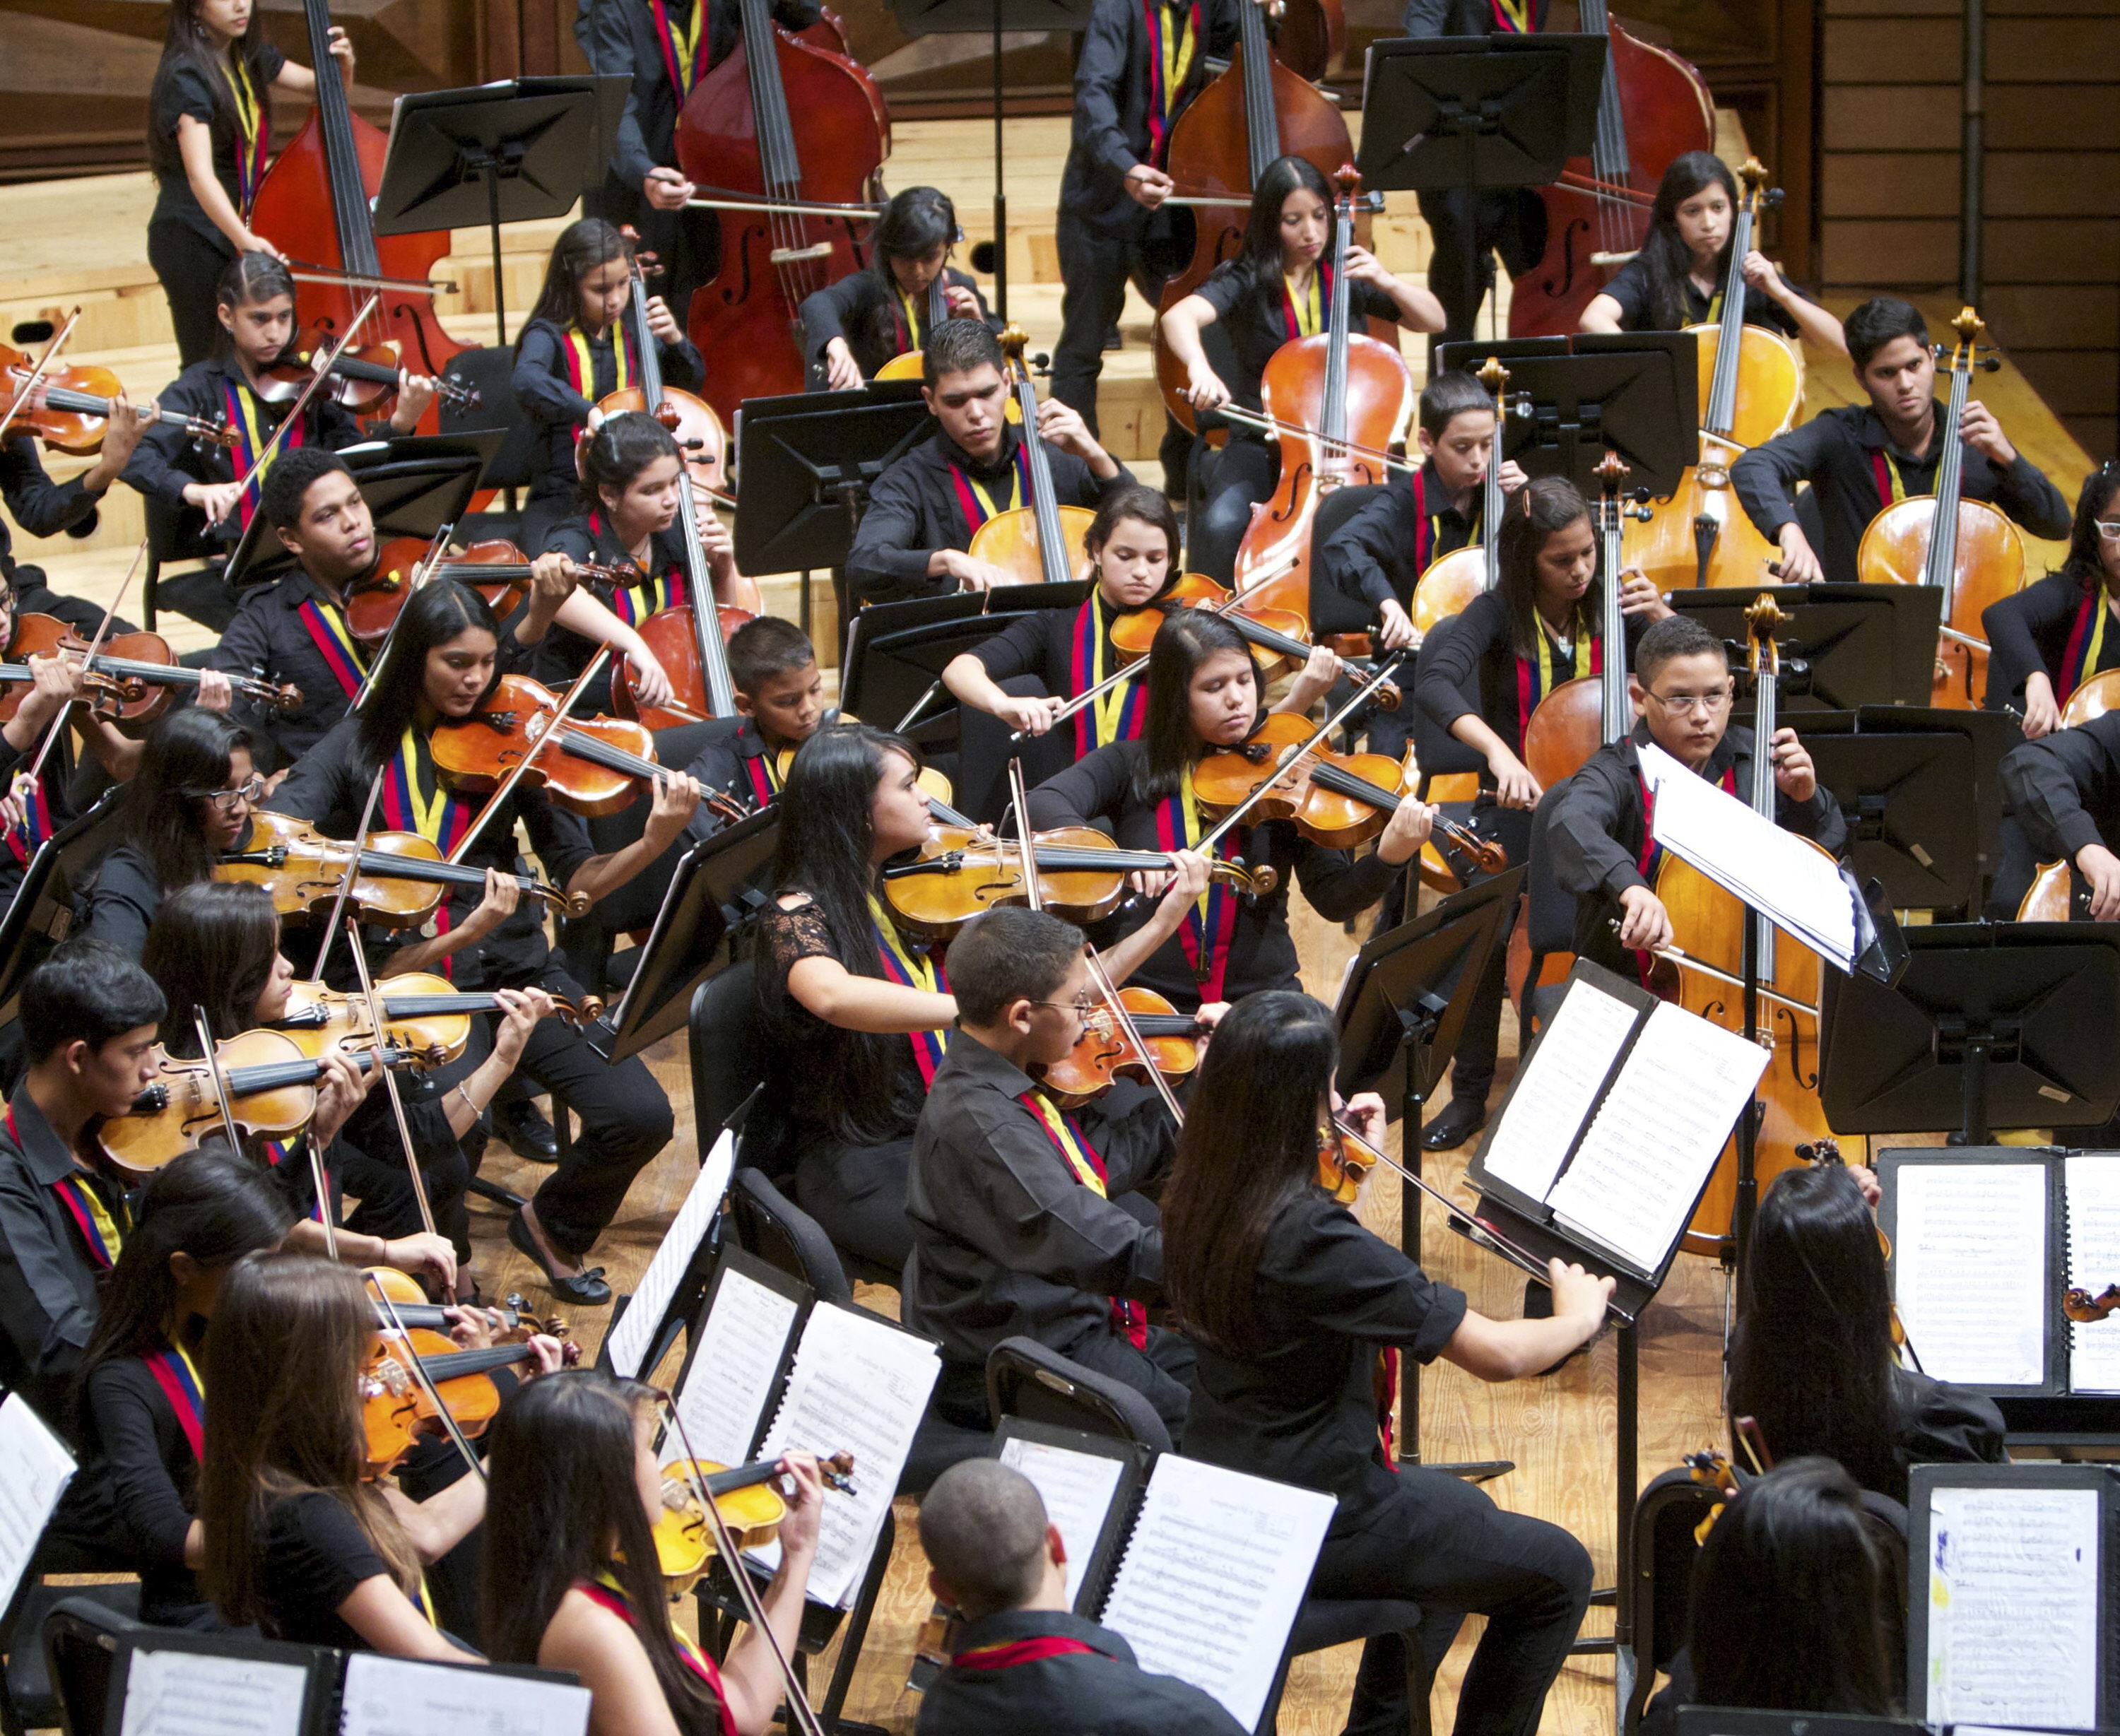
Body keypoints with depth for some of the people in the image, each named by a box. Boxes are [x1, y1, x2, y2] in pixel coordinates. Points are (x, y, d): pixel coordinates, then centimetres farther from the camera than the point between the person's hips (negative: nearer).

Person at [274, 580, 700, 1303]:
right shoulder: (356, 750, 1)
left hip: (517, 972, 3)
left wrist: (655, 843, -17)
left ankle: (555, 1226, 18)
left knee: (640, 1115, -15)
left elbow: (574, 881, 3)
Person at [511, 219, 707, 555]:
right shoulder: (551, 336, -8)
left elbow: (691, 382, 18)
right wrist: (589, 413, -46)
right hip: (564, 498, -4)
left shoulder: (633, 330, 7)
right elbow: (528, 382, -31)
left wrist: (674, 339, -2)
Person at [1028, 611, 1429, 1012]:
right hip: (1150, 1000, 0)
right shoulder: (1130, 768, 3)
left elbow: (1333, 900, -4)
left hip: (1262, 995, 1)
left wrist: (1389, 858, -25)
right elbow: (1043, 806, -13)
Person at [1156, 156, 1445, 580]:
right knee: (1223, 525, -32)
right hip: (1263, 446, -2)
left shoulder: (1347, 276, 7)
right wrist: (1199, 367, -46)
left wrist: (1387, 282, -11)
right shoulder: (1246, 282, -4)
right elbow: (1179, 316, -23)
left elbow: (1434, 320, 8)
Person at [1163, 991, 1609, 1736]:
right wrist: (1579, 1317, -6)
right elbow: (1499, 1354, -25)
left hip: (1221, 1490, 9)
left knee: (1459, 1509, 33)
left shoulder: (1194, 1201, -4)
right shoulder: (1310, 1234, -30)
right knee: (1557, 1572, 7)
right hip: (1306, 1523, -9)